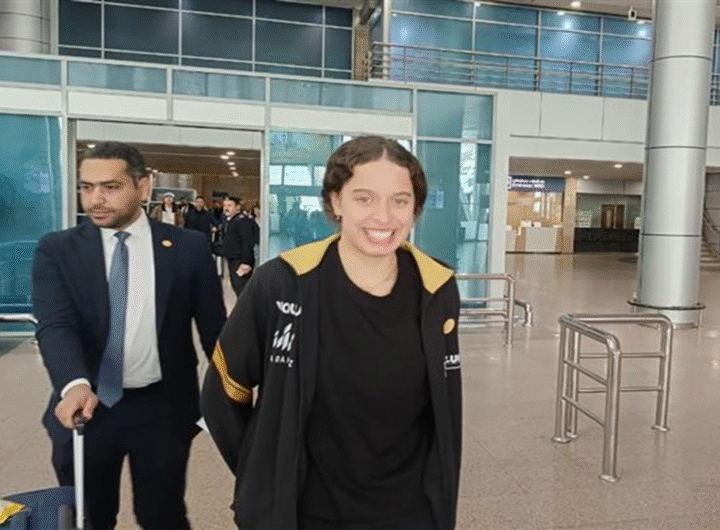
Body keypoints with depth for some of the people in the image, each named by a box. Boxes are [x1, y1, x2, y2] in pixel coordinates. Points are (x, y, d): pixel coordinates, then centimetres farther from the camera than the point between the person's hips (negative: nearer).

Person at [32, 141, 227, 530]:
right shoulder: (57, 249, -2)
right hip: (87, 407, 2)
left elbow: (213, 326, 1)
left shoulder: (188, 247, -4)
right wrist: (75, 385, -34)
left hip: (163, 408, -1)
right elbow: (55, 325, -15)